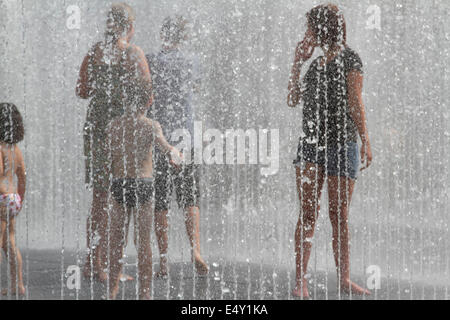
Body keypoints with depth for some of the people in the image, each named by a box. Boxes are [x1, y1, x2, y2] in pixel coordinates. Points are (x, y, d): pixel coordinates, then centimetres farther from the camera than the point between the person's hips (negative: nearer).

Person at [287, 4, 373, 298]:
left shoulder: (349, 58, -1)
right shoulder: (317, 63, 16)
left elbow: (356, 103, -7)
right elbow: (293, 100, 17)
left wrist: (366, 141, -13)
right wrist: (297, 63, 13)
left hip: (342, 142, -4)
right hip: (311, 142, 4)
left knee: (339, 216, 2)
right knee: (308, 213, -4)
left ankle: (344, 279, 12)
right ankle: (301, 281, -7)